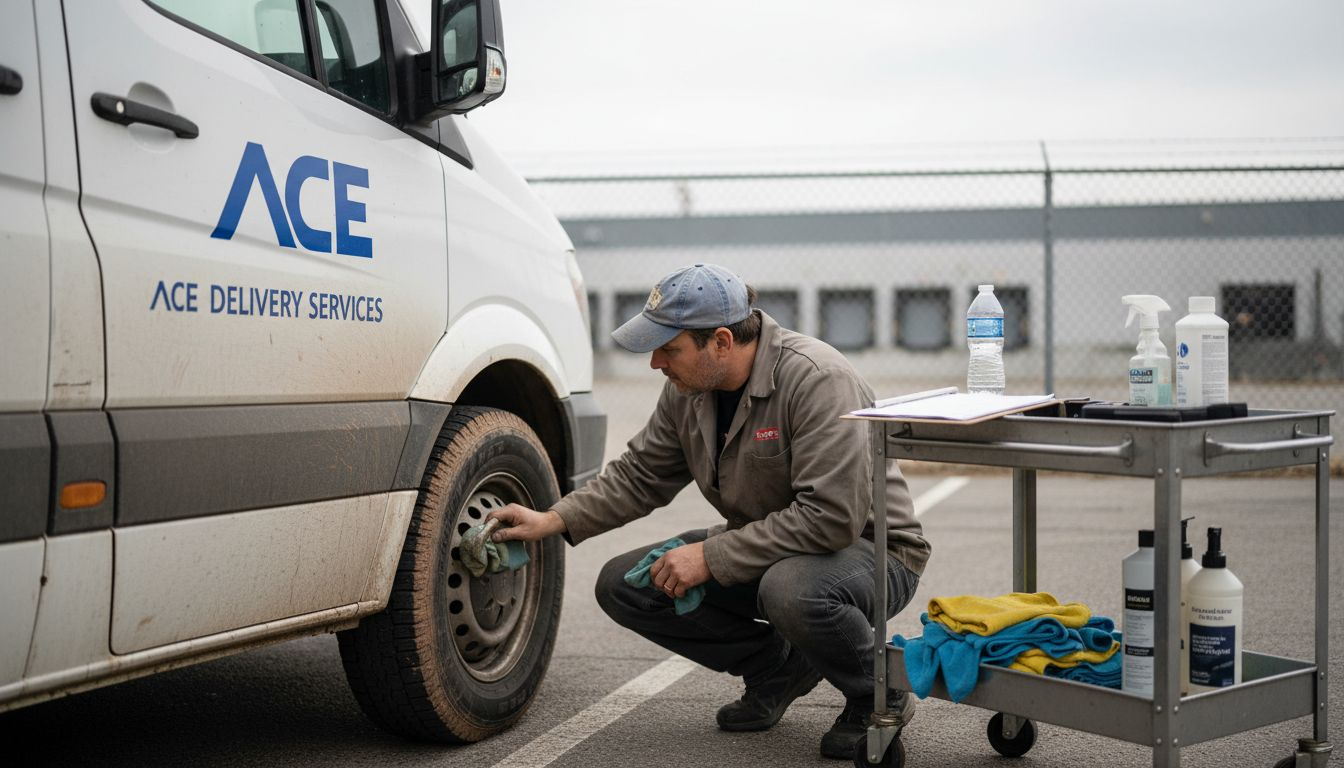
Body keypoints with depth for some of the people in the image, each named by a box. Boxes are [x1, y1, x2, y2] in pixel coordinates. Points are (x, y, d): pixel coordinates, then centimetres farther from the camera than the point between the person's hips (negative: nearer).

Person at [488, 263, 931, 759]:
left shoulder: (816, 379, -27)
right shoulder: (688, 388, -3)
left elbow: (831, 517, -33)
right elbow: (638, 476, 8)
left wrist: (711, 557, -29)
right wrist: (555, 521, -5)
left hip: (867, 547, -7)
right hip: (758, 548, 8)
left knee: (792, 590, -41)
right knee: (623, 585, -5)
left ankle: (878, 695, -7)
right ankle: (779, 667, 9)